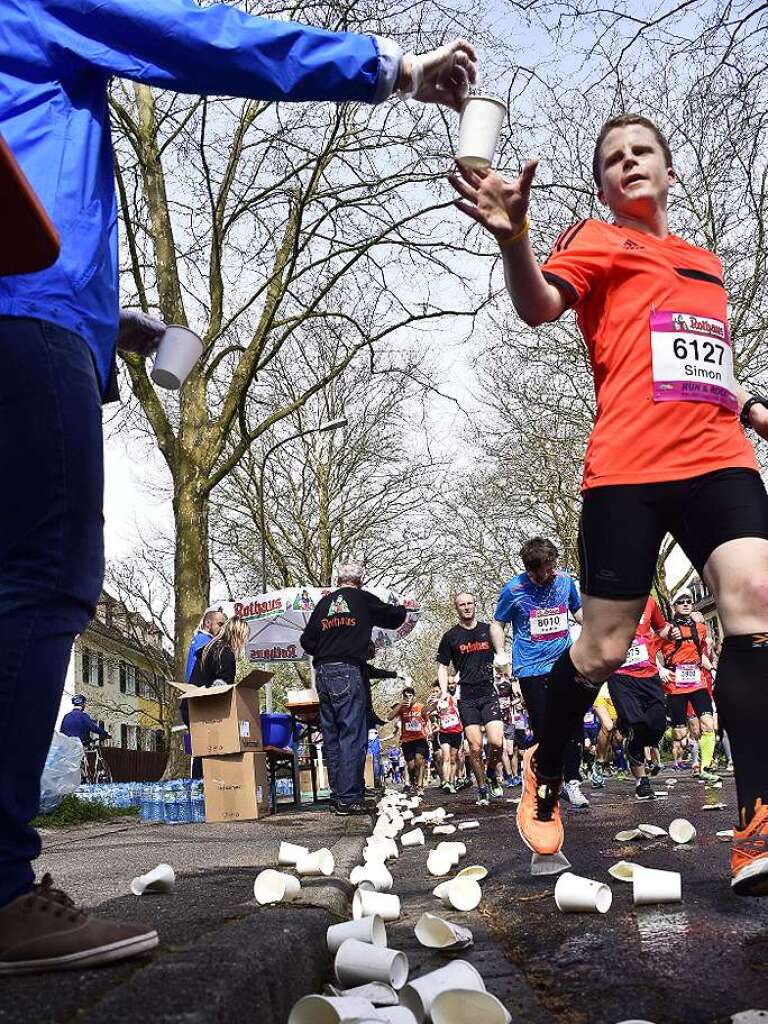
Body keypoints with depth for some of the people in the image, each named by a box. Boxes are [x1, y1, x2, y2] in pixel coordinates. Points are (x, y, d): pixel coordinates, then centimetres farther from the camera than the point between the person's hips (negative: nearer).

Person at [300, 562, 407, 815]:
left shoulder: (324, 602, 13)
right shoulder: (364, 600, 2)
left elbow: (306, 641, 11)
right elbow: (395, 618, 15)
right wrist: (401, 609, 37)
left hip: (322, 673, 5)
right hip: (348, 671, -5)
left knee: (332, 737, 12)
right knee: (352, 736, -4)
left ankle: (337, 795, 18)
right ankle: (349, 798, -6)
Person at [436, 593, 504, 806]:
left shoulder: (488, 630, 9)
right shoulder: (451, 636, 5)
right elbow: (442, 667, 9)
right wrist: (444, 691, -5)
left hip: (489, 694, 1)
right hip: (466, 698, -1)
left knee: (496, 742, -13)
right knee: (475, 747, -5)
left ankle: (491, 774, 16)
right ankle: (483, 789, 11)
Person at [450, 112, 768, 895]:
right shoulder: (597, 242, 9)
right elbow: (538, 307, -12)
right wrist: (513, 238, -32)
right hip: (627, 469, -5)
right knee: (603, 650, 0)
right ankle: (544, 773, 28)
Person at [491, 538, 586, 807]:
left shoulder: (565, 580, 0)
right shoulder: (514, 590, -9)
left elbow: (578, 611, 17)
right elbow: (497, 624, 4)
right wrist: (500, 653, -11)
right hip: (531, 670, -3)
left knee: (574, 725, -2)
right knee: (543, 730, -2)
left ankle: (572, 782, 12)